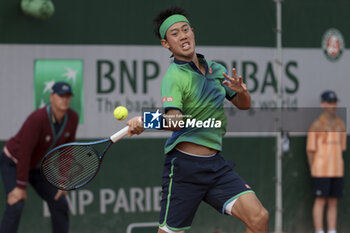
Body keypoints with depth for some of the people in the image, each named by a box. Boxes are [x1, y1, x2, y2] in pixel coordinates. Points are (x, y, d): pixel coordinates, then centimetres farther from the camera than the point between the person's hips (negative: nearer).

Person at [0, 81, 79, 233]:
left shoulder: (72, 117, -16)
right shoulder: (37, 118, -38)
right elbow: (24, 152, -36)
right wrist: (21, 186, -34)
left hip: (37, 166, 7)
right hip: (13, 163, -7)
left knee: (59, 204, 3)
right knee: (16, 205, -25)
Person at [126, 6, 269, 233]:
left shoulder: (216, 69, 12)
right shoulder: (174, 77, -10)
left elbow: (243, 104, 20)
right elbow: (174, 121, -26)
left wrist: (241, 91, -4)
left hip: (216, 163, 6)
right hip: (184, 166, -6)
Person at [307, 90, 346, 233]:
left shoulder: (340, 124, 11)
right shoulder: (317, 124, -7)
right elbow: (310, 149, -6)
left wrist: (337, 165, 9)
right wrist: (313, 169, -4)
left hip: (337, 170, 6)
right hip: (321, 171, -6)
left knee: (333, 202, 7)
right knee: (320, 201, -5)